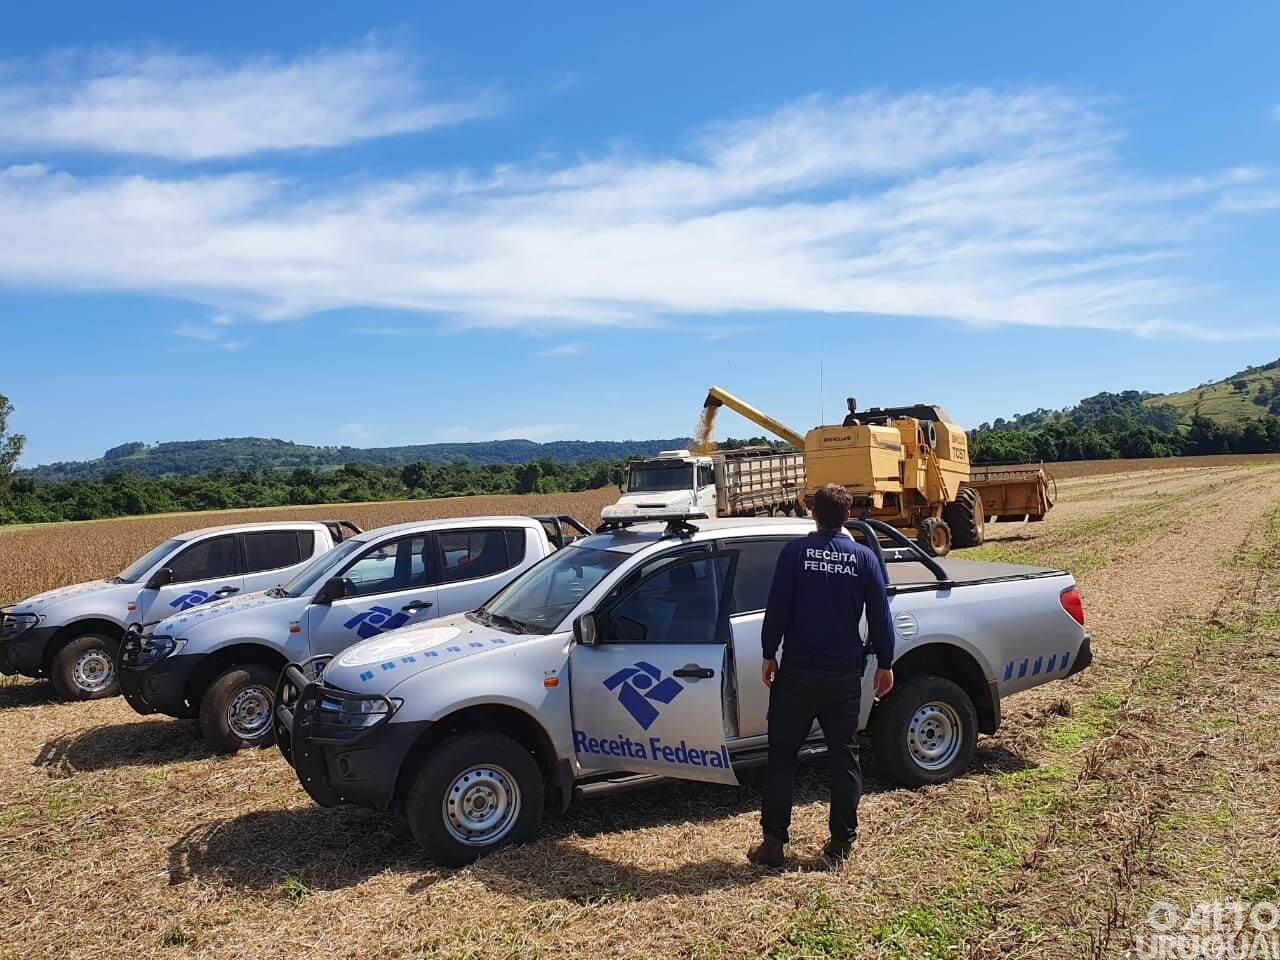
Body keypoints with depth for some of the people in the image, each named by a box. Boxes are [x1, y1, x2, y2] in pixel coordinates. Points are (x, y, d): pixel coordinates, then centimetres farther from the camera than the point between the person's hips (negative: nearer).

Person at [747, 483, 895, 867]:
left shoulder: (794, 552, -6)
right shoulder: (864, 557, 0)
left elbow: (777, 607, -8)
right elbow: (880, 615, 2)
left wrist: (769, 655, 2)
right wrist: (885, 663, 12)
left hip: (798, 670, -2)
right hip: (845, 673, 2)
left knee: (781, 755, 6)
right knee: (844, 757, 13)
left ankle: (773, 842, 7)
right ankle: (842, 840, 19)